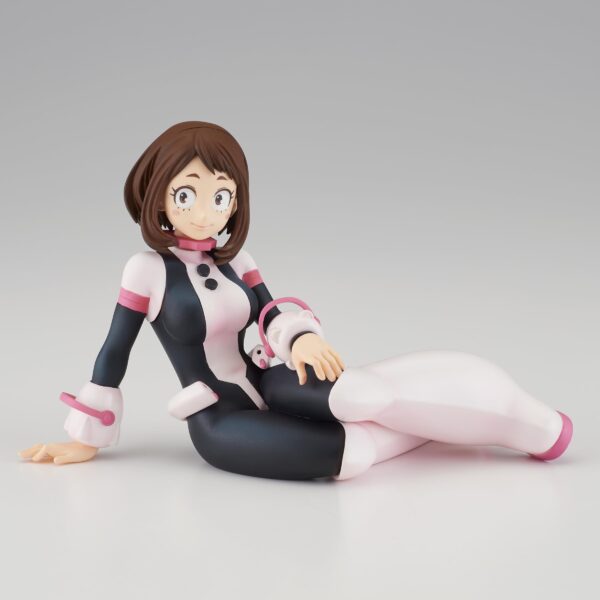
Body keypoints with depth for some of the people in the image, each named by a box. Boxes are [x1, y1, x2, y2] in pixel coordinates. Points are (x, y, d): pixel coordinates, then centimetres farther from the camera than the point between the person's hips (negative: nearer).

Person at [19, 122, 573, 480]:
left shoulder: (232, 261, 5)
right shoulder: (149, 267, -11)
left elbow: (272, 316, -1)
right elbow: (114, 351, -6)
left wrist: (300, 338, -25)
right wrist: (88, 439, 0)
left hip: (264, 386, 6)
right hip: (220, 421, -5)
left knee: (373, 391, -21)